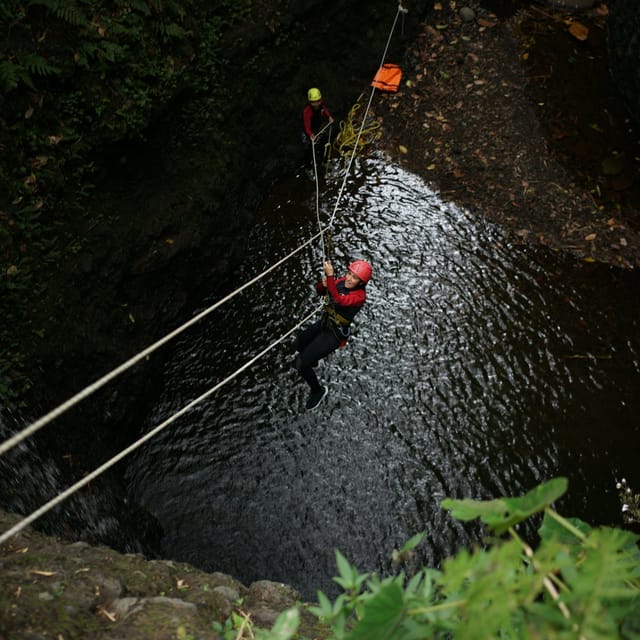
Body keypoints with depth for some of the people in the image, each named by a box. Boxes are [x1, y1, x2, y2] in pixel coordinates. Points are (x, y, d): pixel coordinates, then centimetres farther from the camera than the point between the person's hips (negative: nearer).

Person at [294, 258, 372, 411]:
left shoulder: (360, 295, -28)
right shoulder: (342, 281, -9)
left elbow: (339, 300, -45)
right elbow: (319, 290, 1)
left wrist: (330, 276, -49)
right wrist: (324, 284, -21)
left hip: (334, 334, -8)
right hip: (324, 323, 8)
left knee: (301, 364, -10)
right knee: (299, 343, 33)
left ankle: (318, 390, 17)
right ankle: (311, 361, 66)